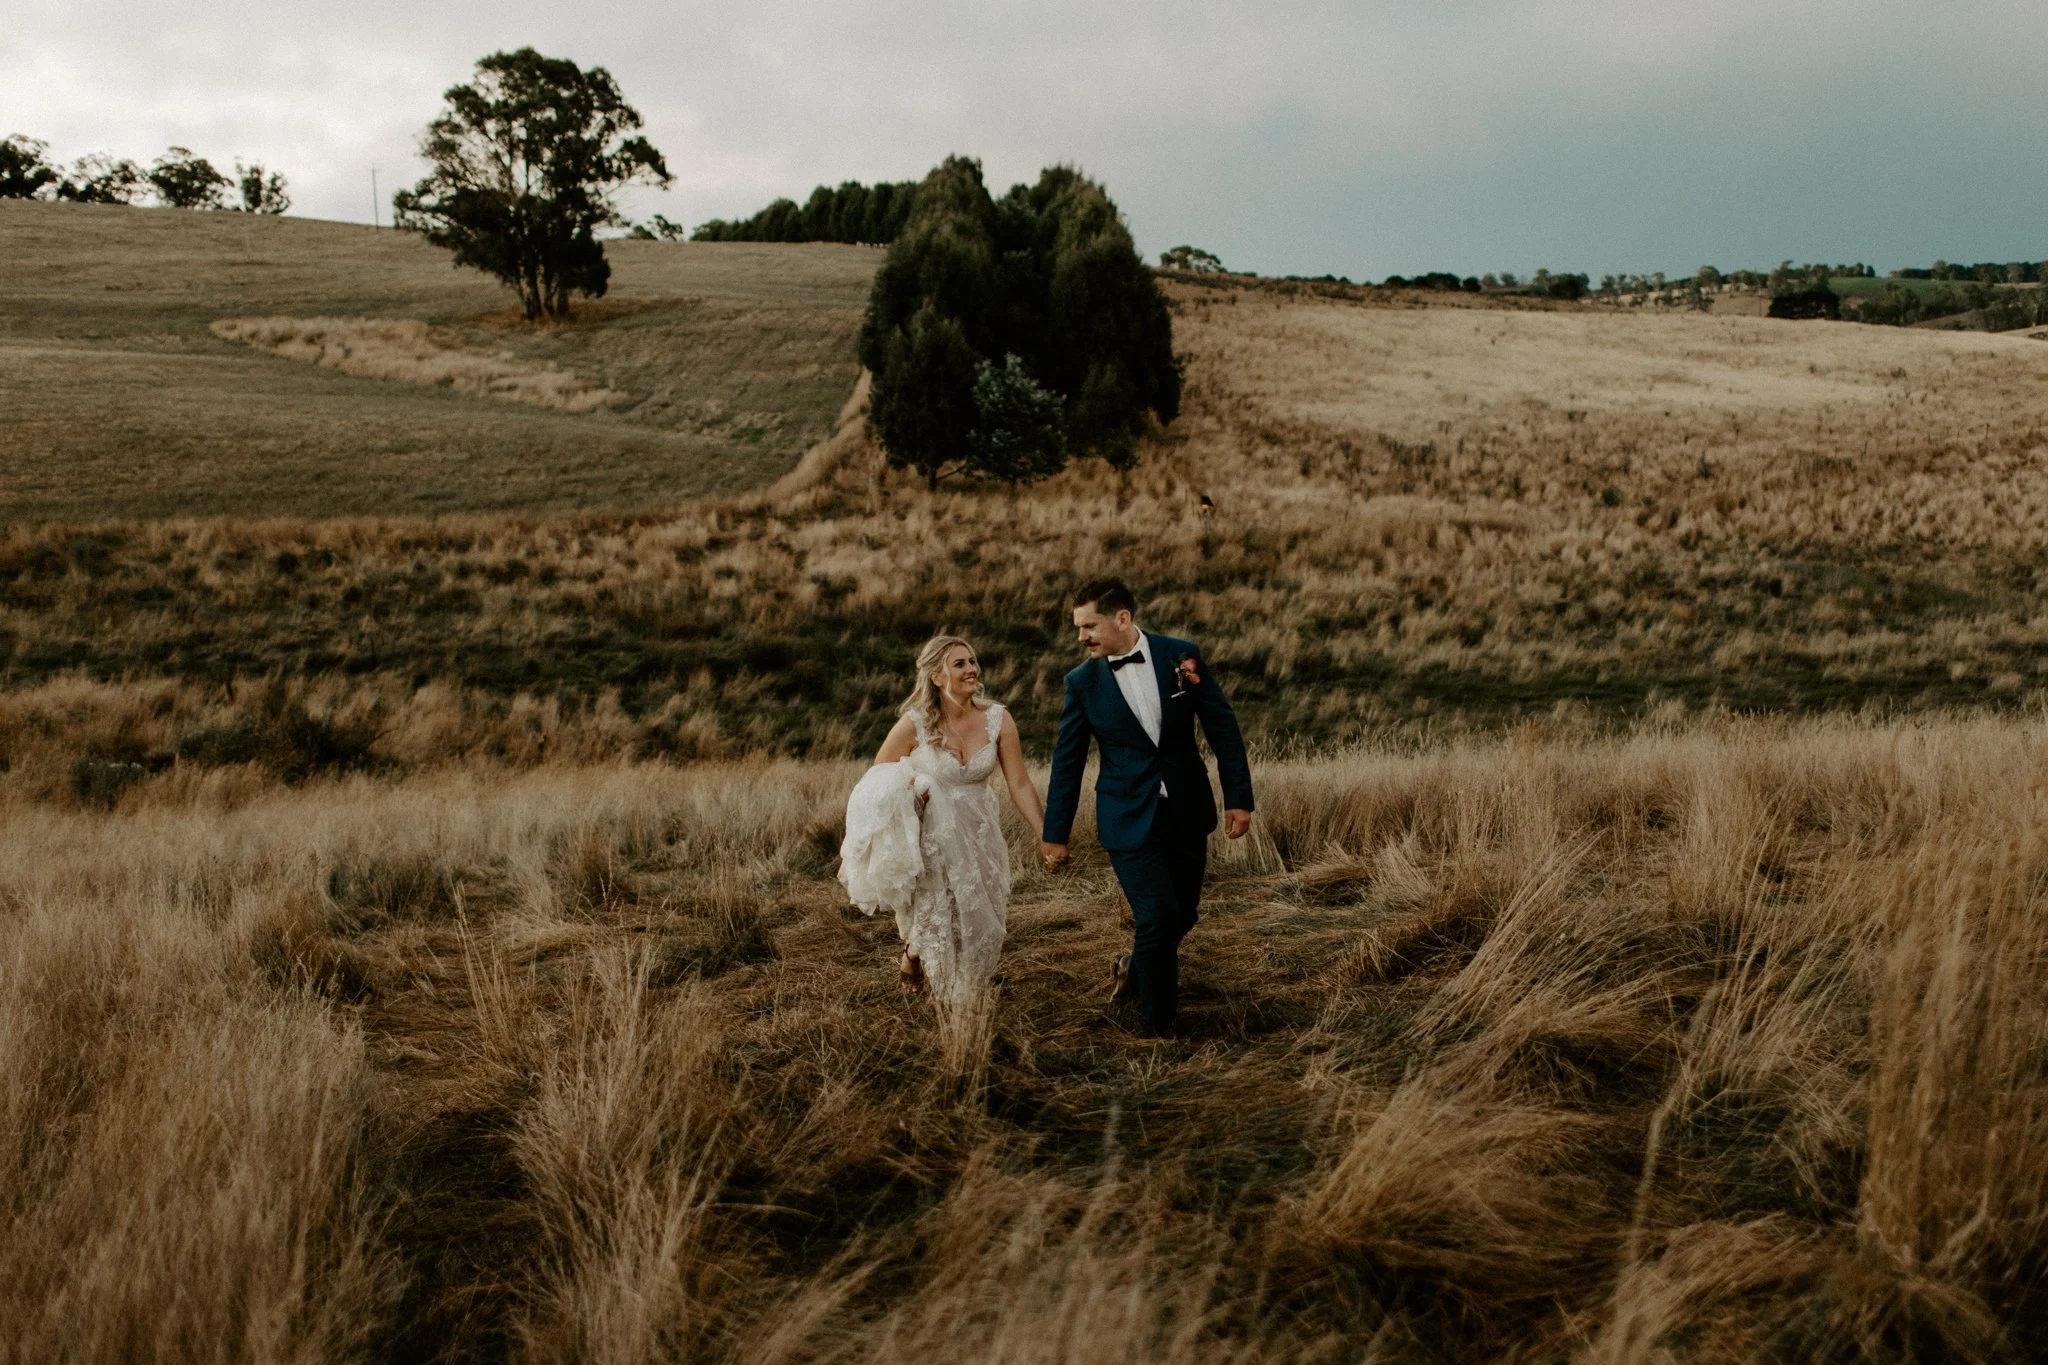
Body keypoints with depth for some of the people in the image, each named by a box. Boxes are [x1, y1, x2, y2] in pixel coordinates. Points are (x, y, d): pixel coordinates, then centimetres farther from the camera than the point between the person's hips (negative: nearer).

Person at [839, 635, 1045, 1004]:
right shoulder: (914, 724, -16)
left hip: (979, 838, 3)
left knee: (978, 928, 12)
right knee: (937, 923, 4)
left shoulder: (997, 720, -10)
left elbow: (1020, 784, -8)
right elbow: (875, 782, -4)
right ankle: (912, 953, 41)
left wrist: (1047, 838, -13)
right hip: (930, 840, -3)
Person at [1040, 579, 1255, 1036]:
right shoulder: (1082, 682, -6)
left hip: (1187, 813, 2)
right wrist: (1055, 833, 3)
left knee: (1181, 915, 11)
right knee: (1157, 918, -10)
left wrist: (1238, 797, -2)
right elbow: (1067, 762, 0)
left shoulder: (1181, 656, -5)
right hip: (1129, 821, -2)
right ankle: (1156, 1025, 9)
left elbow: (1222, 727, 1)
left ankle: (1136, 970, 42)